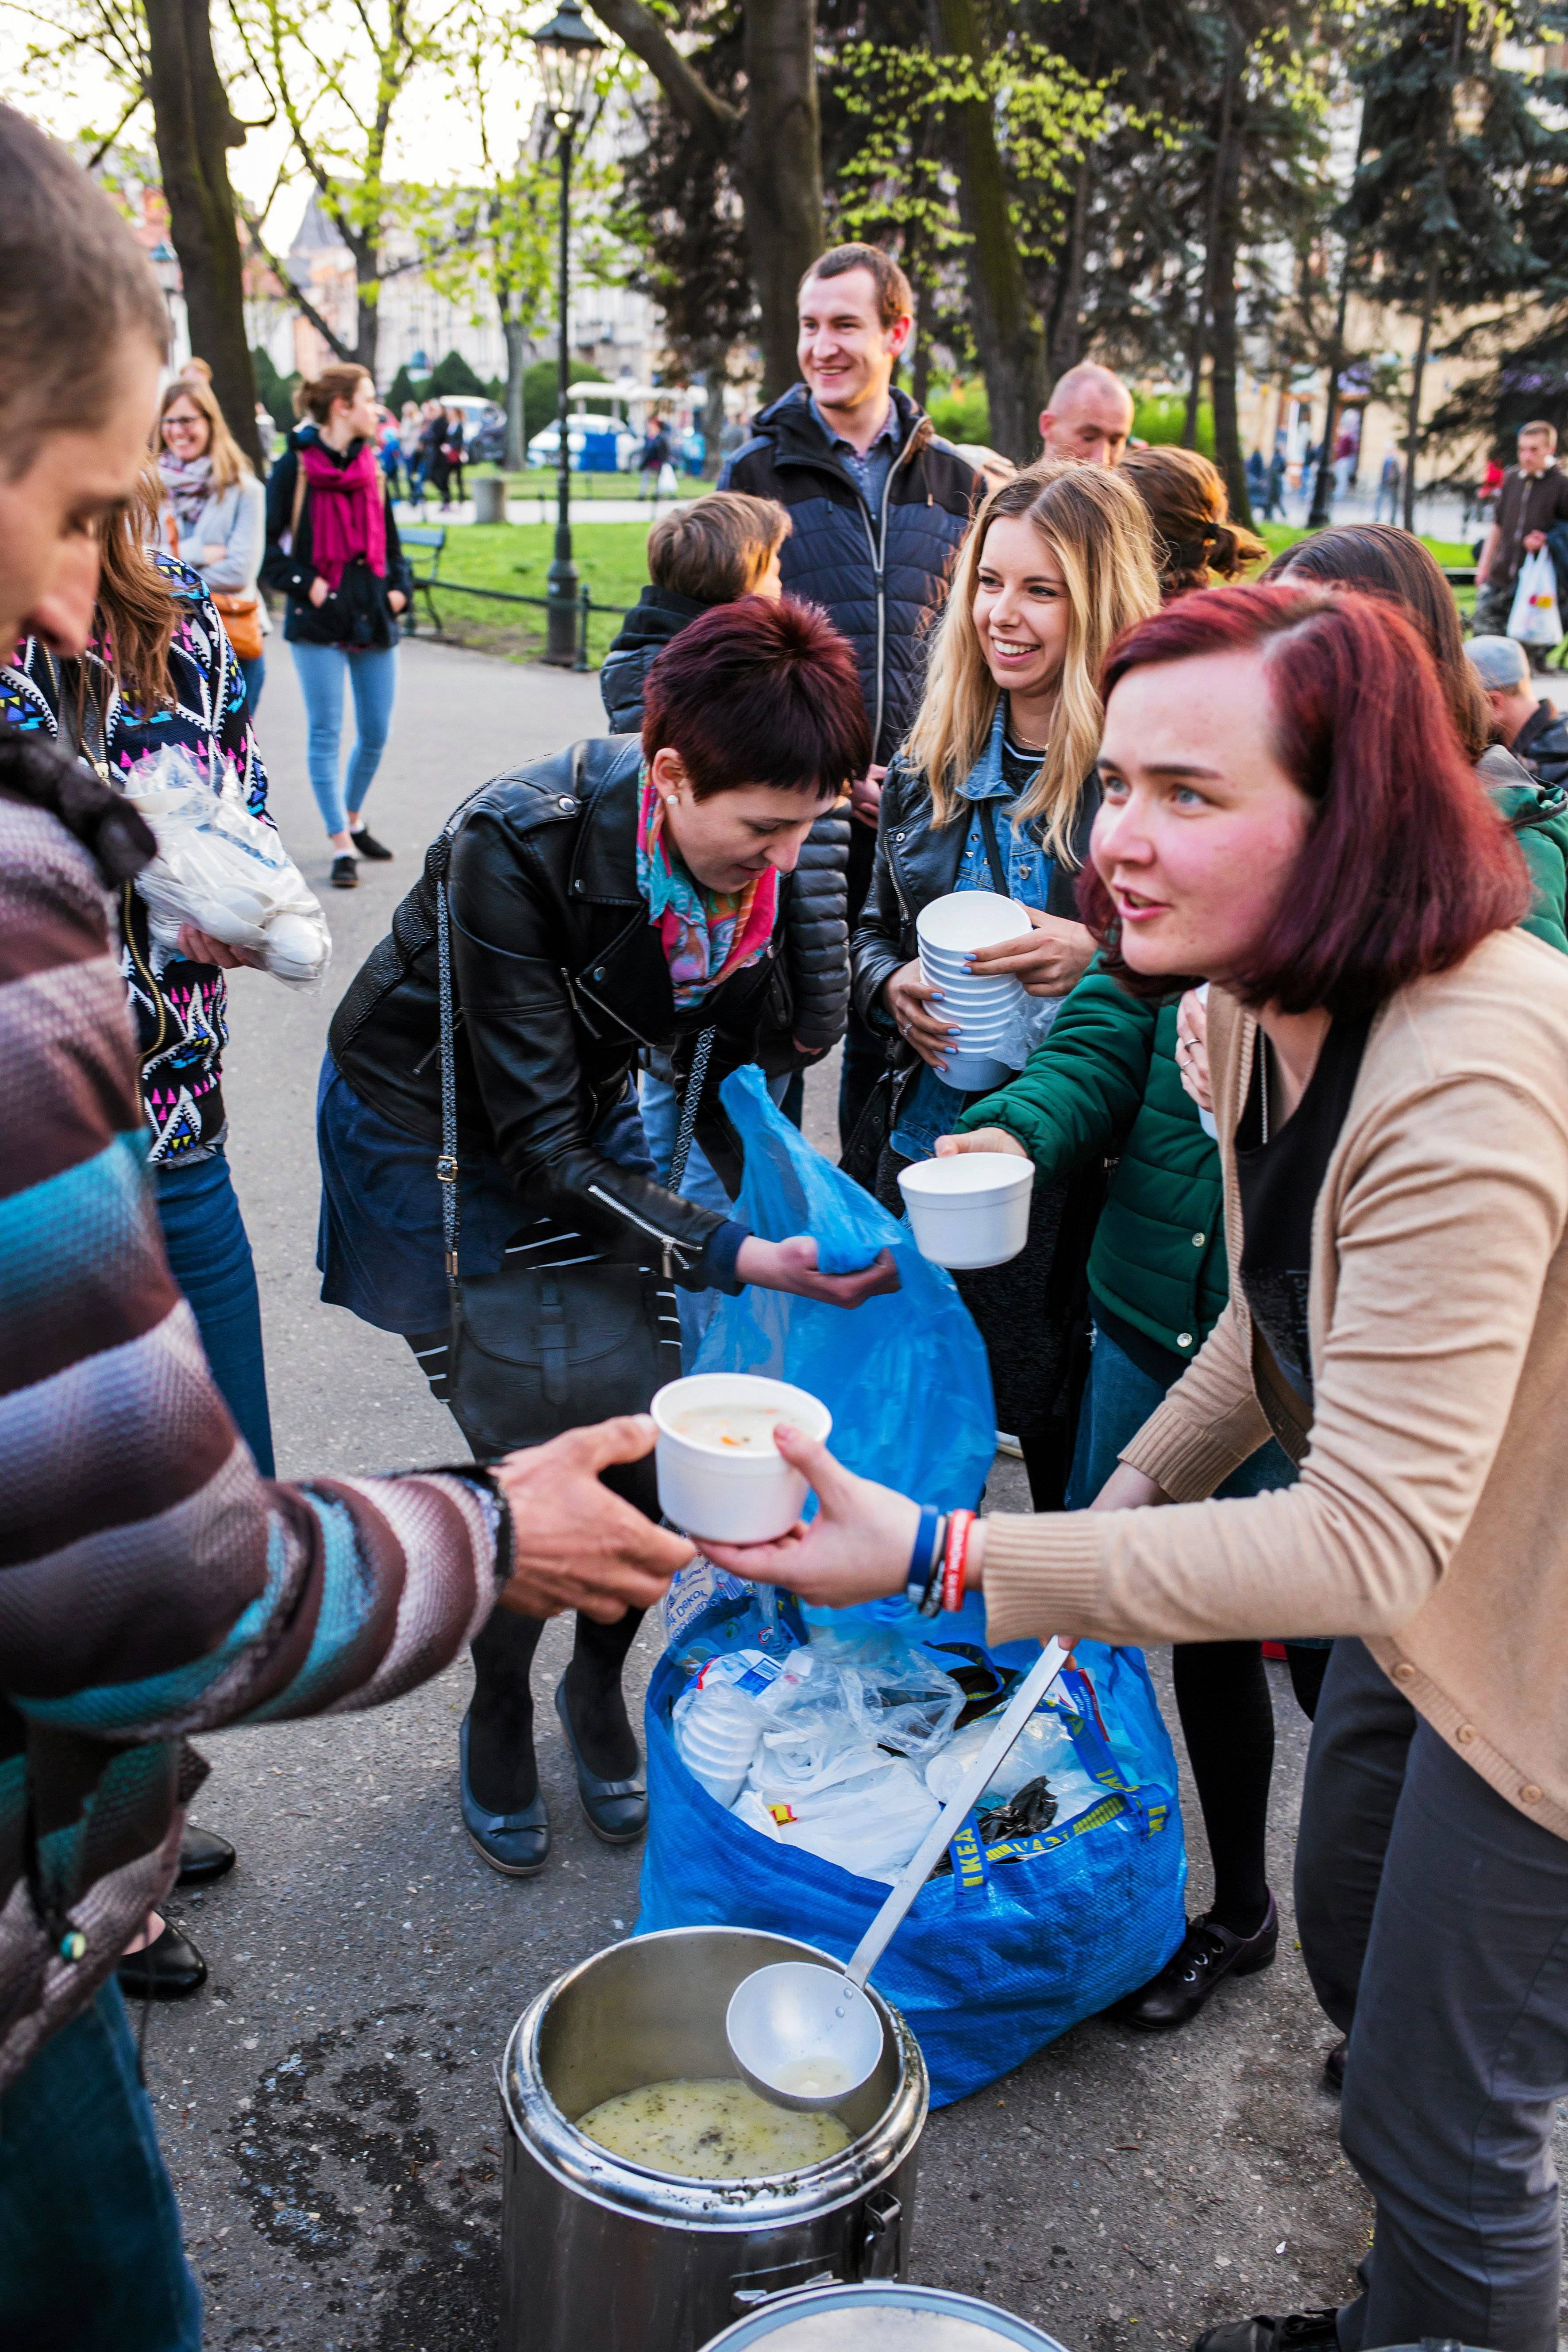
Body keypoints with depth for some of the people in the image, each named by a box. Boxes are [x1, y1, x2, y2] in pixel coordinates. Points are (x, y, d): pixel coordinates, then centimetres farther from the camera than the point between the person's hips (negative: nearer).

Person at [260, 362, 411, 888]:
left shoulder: (372, 467, 12)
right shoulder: (294, 466, -5)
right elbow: (267, 543, -3)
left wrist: (399, 586, 7)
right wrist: (303, 584, -12)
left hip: (374, 619, 5)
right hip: (319, 622, -5)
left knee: (376, 733, 8)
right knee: (326, 734, -2)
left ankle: (353, 819, 31)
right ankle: (342, 846, 4)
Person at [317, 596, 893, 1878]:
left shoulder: (763, 856, -19)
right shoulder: (518, 846, -35)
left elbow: (738, 1078, -7)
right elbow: (536, 1143, -34)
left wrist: (804, 1224, -23)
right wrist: (741, 1257, -42)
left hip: (590, 1118, 5)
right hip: (436, 1136, -4)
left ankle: (598, 1686, 28)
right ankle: (499, 1717, 23)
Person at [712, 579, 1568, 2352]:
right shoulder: (1259, 999, -6)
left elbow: (1369, 1538, -37)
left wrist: (945, 1559, -41)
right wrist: (1147, 1478, 6)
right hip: (1426, 1576, 10)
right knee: (1352, 1946, 28)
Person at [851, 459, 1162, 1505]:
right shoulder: (929, 766, 9)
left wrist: (1100, 956, -23)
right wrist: (894, 984, -2)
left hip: (1081, 1173, -5)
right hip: (924, 1150, 5)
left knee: (1077, 1468, 6)